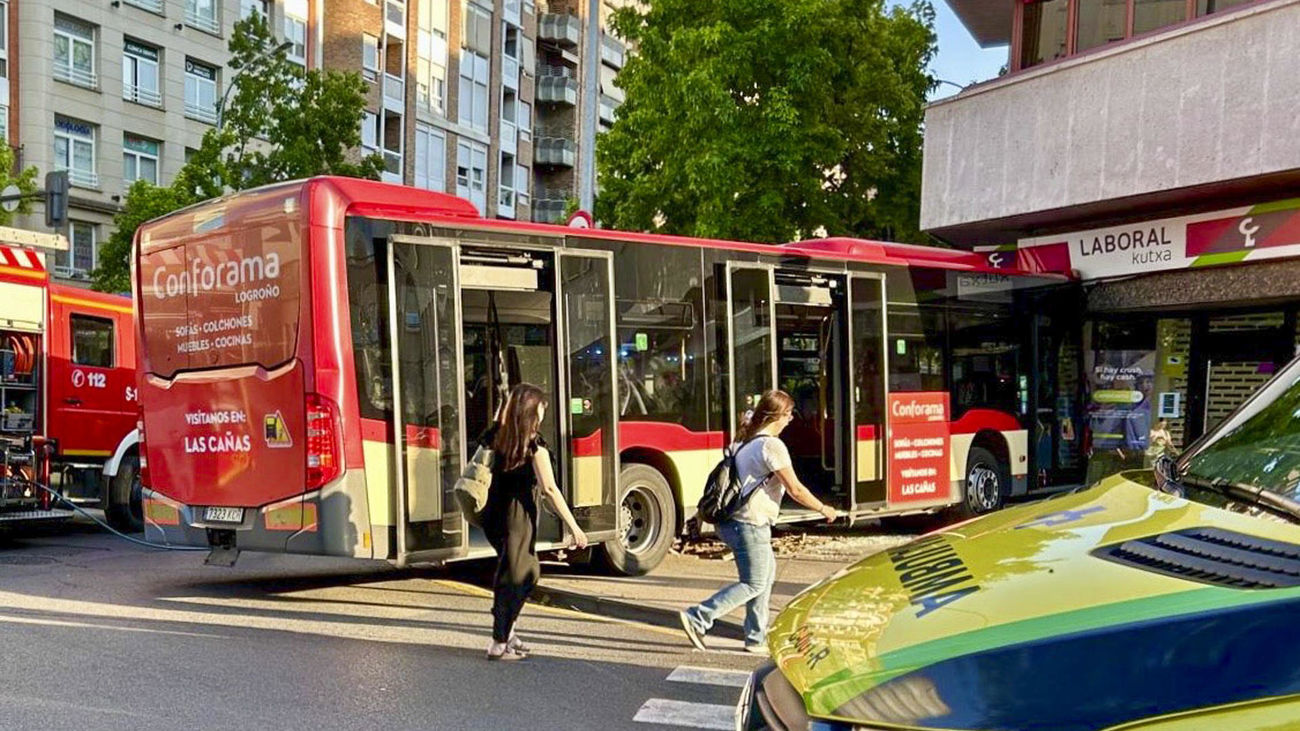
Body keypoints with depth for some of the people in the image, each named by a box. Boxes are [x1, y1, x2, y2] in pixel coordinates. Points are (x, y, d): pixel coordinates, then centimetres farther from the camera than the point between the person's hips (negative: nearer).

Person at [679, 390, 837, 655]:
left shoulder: (744, 439, 12)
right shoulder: (771, 446, -15)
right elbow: (796, 490, -13)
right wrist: (823, 509, 0)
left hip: (732, 519, 10)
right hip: (750, 524, -10)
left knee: (767, 573, 18)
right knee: (753, 584, 0)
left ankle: (757, 638, 21)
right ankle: (698, 617, -7)